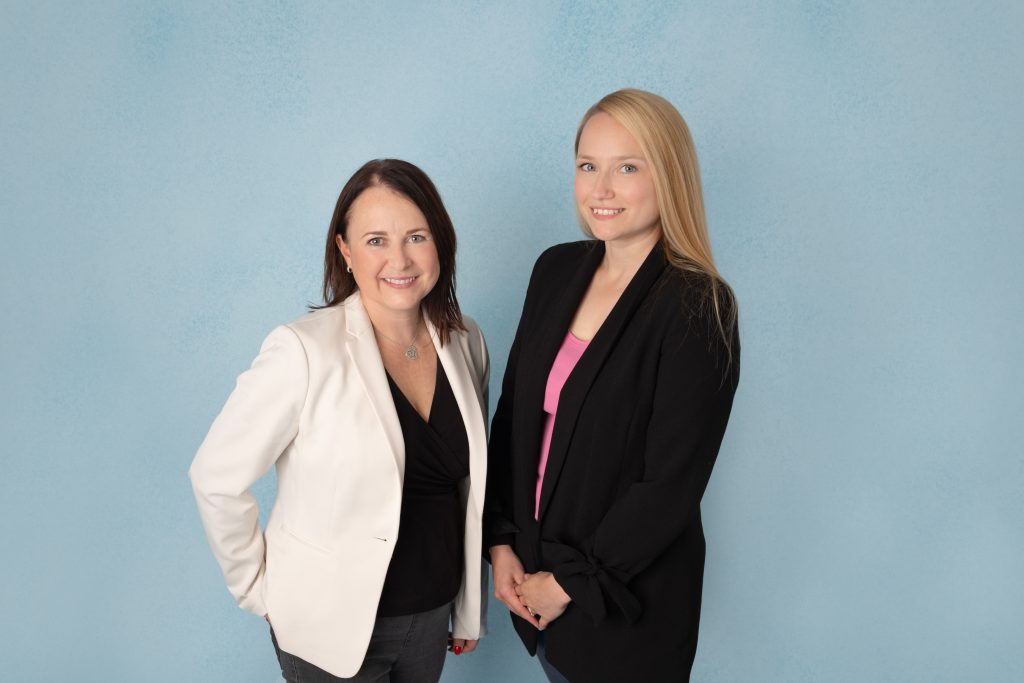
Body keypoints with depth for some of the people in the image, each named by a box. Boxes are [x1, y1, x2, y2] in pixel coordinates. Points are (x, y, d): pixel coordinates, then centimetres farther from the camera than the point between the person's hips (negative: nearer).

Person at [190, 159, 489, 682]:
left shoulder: (465, 342, -4)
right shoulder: (303, 350, -21)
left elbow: (470, 484, 6)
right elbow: (217, 480, -14)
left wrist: (471, 608, 11)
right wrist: (260, 590, -6)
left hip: (432, 617, 5)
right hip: (332, 626, -4)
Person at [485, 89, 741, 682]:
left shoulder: (697, 306, -19)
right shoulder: (556, 270, -1)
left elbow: (670, 485, -20)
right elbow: (514, 412, 3)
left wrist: (569, 584, -13)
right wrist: (501, 542, -1)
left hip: (626, 596, -5)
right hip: (533, 567, 5)